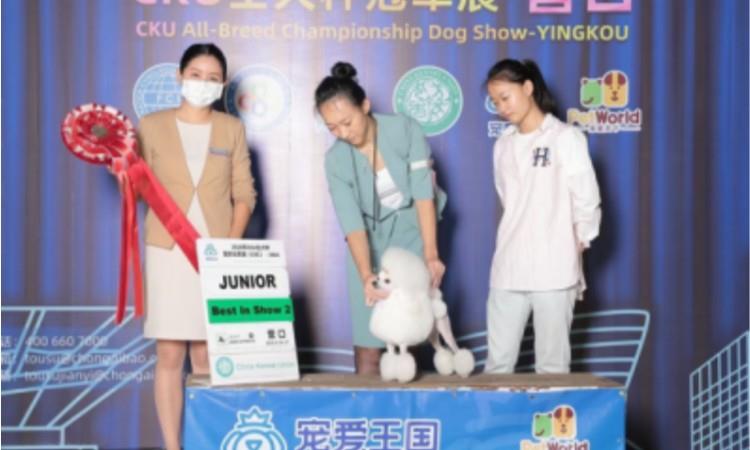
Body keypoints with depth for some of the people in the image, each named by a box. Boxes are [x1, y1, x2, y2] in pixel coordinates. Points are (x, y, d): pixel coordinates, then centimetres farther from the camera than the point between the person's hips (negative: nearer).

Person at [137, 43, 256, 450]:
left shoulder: (231, 129, 7)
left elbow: (244, 194, 6)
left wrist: (231, 245, -7)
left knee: (206, 356, 5)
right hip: (168, 253, -1)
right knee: (170, 355, -3)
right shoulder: (152, 126, 3)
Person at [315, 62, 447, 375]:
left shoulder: (405, 129, -15)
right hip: (371, 243, 1)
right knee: (368, 341, -6)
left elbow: (424, 192, -17)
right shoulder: (335, 160, -12)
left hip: (413, 234, -1)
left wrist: (430, 254, -24)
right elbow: (352, 223, -19)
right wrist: (366, 275, -33)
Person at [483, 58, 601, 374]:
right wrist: (522, 238, 6)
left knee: (552, 364, 1)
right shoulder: (503, 145, 12)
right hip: (508, 270, 4)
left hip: (554, 271, -4)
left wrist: (574, 250, 2)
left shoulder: (566, 138, -2)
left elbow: (587, 203, -1)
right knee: (498, 362, 3)